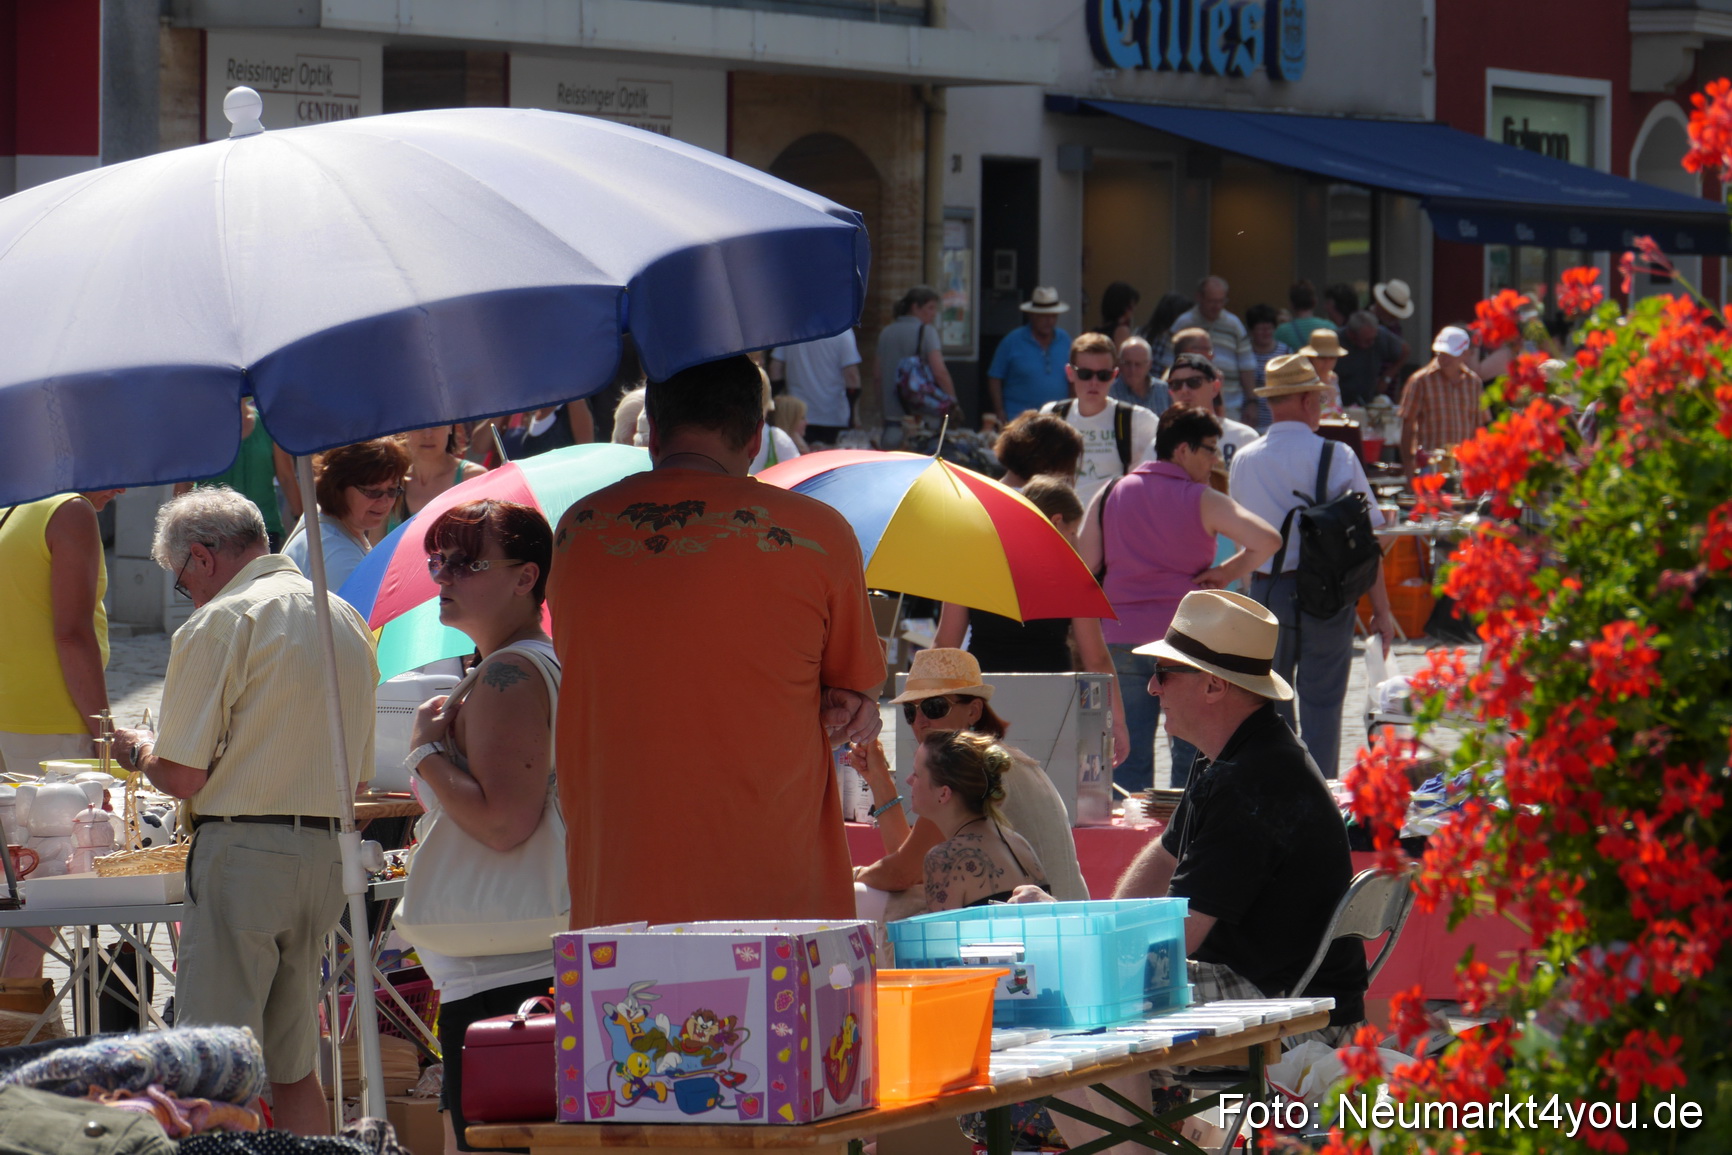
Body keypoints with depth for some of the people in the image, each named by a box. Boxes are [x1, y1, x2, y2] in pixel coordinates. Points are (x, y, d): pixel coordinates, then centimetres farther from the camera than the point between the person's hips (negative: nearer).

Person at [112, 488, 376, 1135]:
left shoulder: (219, 624, -9)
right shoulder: (347, 621, 15)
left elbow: (182, 777, -13)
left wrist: (138, 750, 8)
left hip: (244, 851, -8)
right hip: (330, 854, 8)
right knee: (292, 1068, 14)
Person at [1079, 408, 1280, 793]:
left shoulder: (1110, 497, 8)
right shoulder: (1203, 501, -3)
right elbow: (1268, 541, -14)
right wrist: (1226, 574, -1)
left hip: (1121, 641, 3)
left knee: (1130, 757, 4)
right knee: (1190, 756, 5)